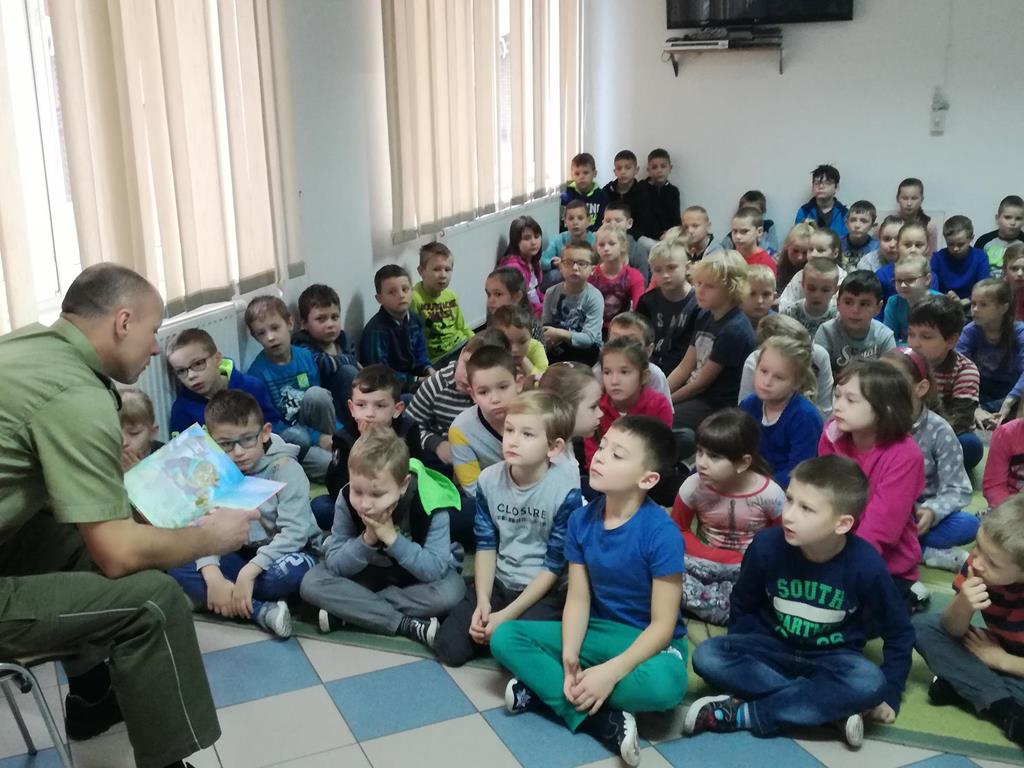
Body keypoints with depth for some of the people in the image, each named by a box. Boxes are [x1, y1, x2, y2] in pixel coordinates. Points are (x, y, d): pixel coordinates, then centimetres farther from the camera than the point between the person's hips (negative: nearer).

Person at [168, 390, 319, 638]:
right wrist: (213, 577, -31)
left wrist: (249, 572, -33)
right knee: (176, 568, -19)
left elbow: (294, 531, -25)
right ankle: (262, 612, -30)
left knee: (295, 570, -39)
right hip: (241, 553, 4)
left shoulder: (284, 469, -17)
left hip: (286, 552, -4)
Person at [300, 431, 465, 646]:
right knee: (312, 583, -21)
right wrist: (367, 539, -36)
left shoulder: (430, 504, -31)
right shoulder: (347, 500, -22)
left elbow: (436, 570, -33)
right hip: (374, 572, 2)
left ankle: (347, 611, -21)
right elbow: (333, 564, -20)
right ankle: (408, 625, -24)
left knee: (451, 590, -35)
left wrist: (391, 537, -38)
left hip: (420, 575, -2)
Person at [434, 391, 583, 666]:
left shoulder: (566, 490, -20)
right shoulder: (489, 479, -5)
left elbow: (555, 565, -15)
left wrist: (507, 615, -17)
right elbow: (486, 544, 2)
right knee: (448, 648, -10)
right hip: (498, 582, 4)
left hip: (546, 591, -4)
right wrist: (482, 602, -12)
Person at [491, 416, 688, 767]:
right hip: (597, 631, 5)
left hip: (648, 641, -5)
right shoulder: (581, 519, -7)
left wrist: (610, 672, -30)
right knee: (504, 637, -12)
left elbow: (662, 624, -20)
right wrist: (569, 656, -23)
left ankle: (545, 688, -19)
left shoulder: (661, 533, -22)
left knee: (665, 685, -39)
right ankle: (603, 721, -23)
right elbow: (578, 599, -5)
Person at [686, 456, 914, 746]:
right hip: (772, 647, 2)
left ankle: (743, 714, -26)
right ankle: (831, 706, -25)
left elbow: (899, 632, -5)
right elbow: (743, 608, 3)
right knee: (706, 657, -25)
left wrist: (889, 694, -7)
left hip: (832, 658, -1)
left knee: (869, 683, -35)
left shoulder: (865, 565, -21)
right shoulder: (766, 546, -17)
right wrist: (739, 656, -2)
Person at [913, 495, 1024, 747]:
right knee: (922, 625, -13)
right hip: (998, 651, 6)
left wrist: (1001, 659, -17)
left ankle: (961, 688, -24)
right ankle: (1002, 707, -24)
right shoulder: (979, 564, -21)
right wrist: (963, 605, -35)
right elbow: (952, 630, -15)